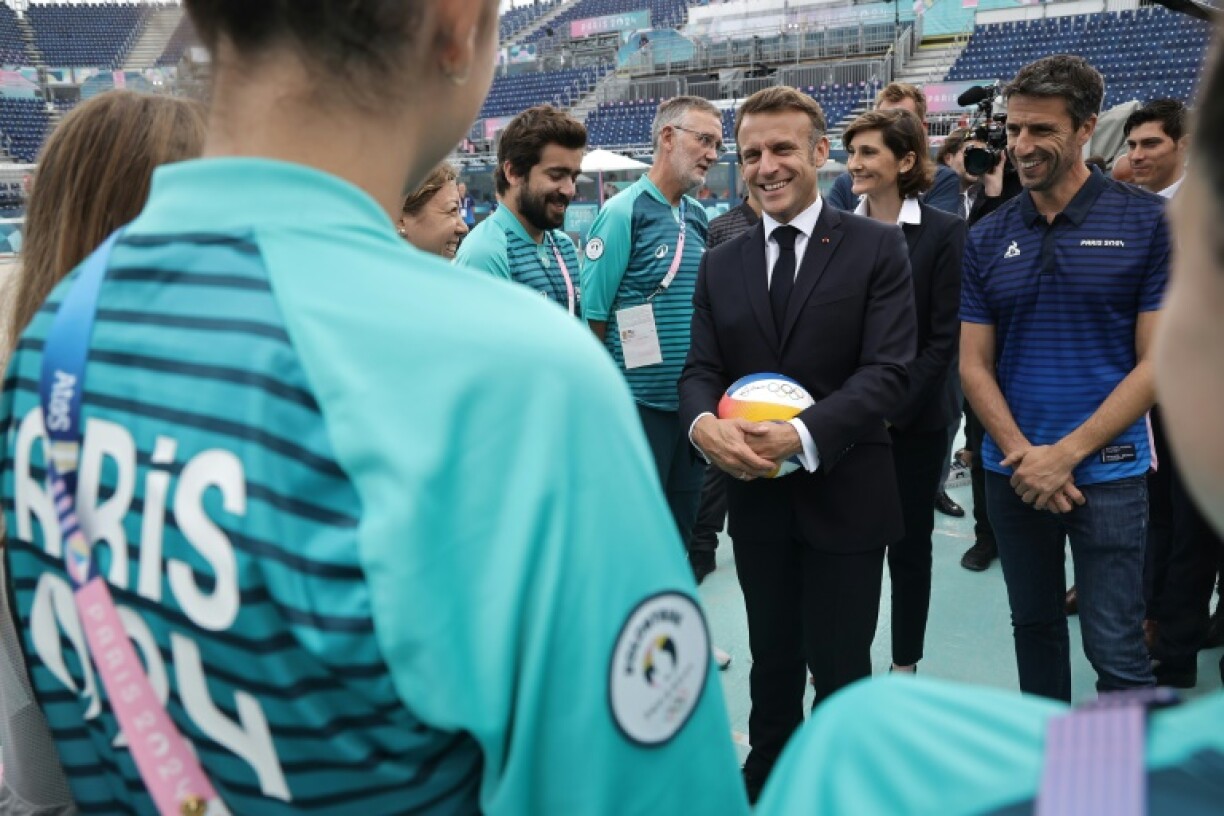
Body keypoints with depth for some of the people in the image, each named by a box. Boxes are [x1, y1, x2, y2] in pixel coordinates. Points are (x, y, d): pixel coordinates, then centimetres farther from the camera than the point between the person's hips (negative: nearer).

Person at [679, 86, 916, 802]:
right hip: (757, 497, 4)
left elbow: (888, 371, -13)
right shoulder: (722, 264, 8)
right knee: (773, 662, 20)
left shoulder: (877, 247, -5)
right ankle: (764, 786, 40)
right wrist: (704, 424, -20)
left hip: (845, 495, -3)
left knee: (840, 668, 10)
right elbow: (701, 369, 3)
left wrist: (803, 435, -27)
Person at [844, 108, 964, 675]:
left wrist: (892, 408, -13)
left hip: (915, 418, -2)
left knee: (909, 543, 9)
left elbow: (944, 337, -8)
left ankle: (905, 663, 25)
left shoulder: (944, 233, -5)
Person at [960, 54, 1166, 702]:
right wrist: (1020, 453, -12)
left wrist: (1066, 453, -15)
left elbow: (1158, 362, -8)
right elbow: (974, 365, 3)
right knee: (1035, 626, 17)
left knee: (1116, 651, -1)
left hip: (1107, 470, -3)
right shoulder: (987, 239, 3)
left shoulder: (1148, 222, -6)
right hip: (1013, 471, 4)